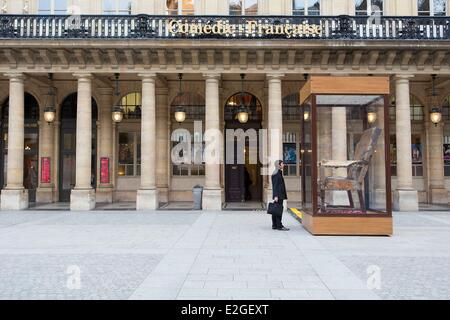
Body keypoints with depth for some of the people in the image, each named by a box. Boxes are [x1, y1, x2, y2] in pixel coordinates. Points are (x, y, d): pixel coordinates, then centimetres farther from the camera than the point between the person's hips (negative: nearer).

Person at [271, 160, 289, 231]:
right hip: (278, 194, -10)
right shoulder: (276, 174, -13)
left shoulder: (279, 173, 18)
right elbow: (275, 185, -17)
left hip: (280, 194, 10)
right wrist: (276, 196, -22)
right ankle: (279, 226, -4)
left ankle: (274, 225, 14)